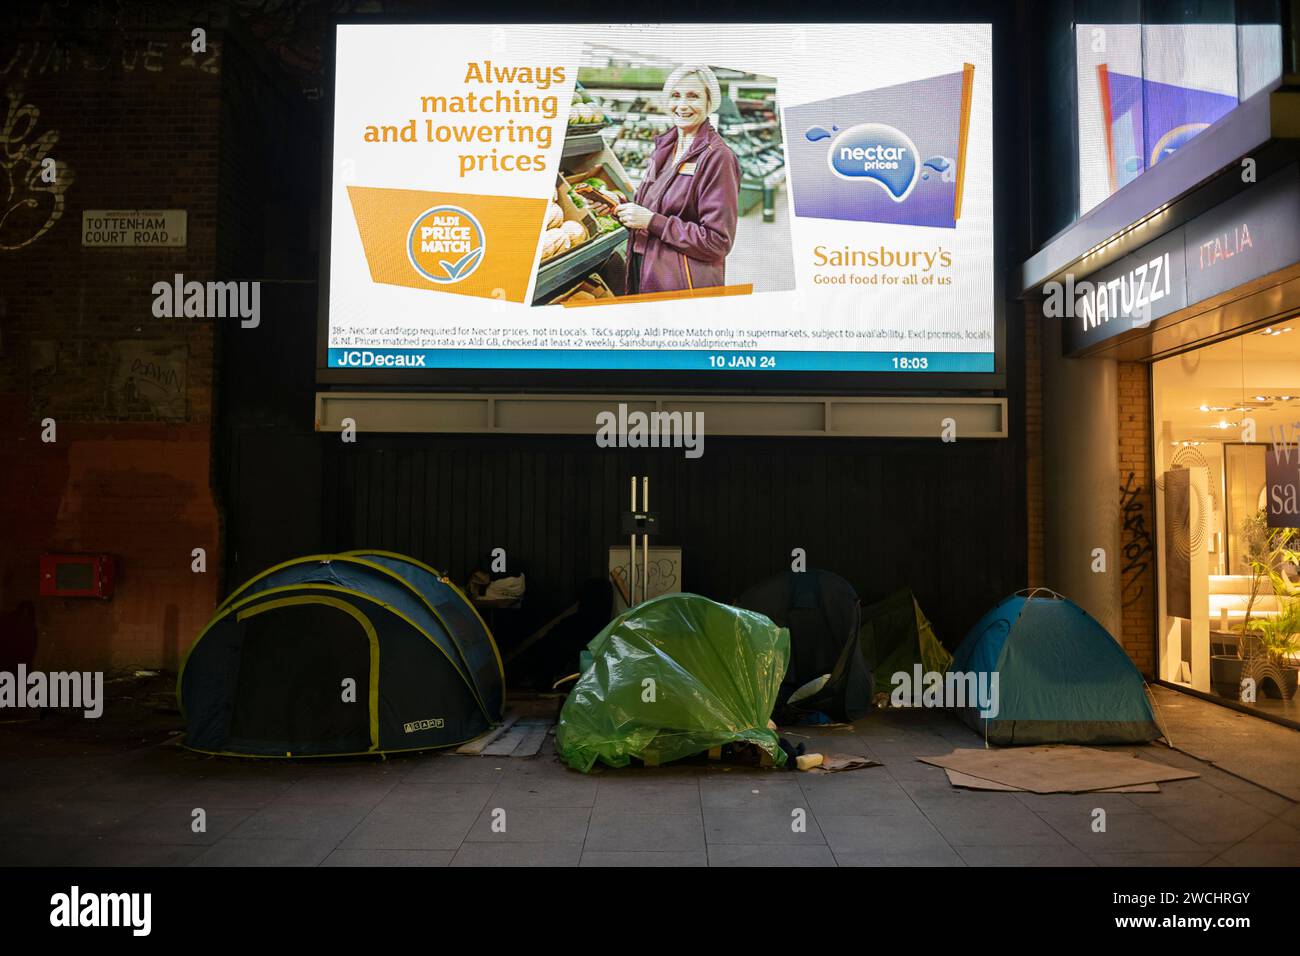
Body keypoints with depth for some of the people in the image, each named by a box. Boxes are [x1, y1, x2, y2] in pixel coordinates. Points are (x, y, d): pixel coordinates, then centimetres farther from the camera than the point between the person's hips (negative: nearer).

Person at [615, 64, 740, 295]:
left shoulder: (717, 157, -13)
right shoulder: (664, 148, 10)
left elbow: (718, 242, -19)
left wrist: (652, 222, -20)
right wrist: (624, 209, -1)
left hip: (686, 288, -7)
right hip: (643, 276, 7)